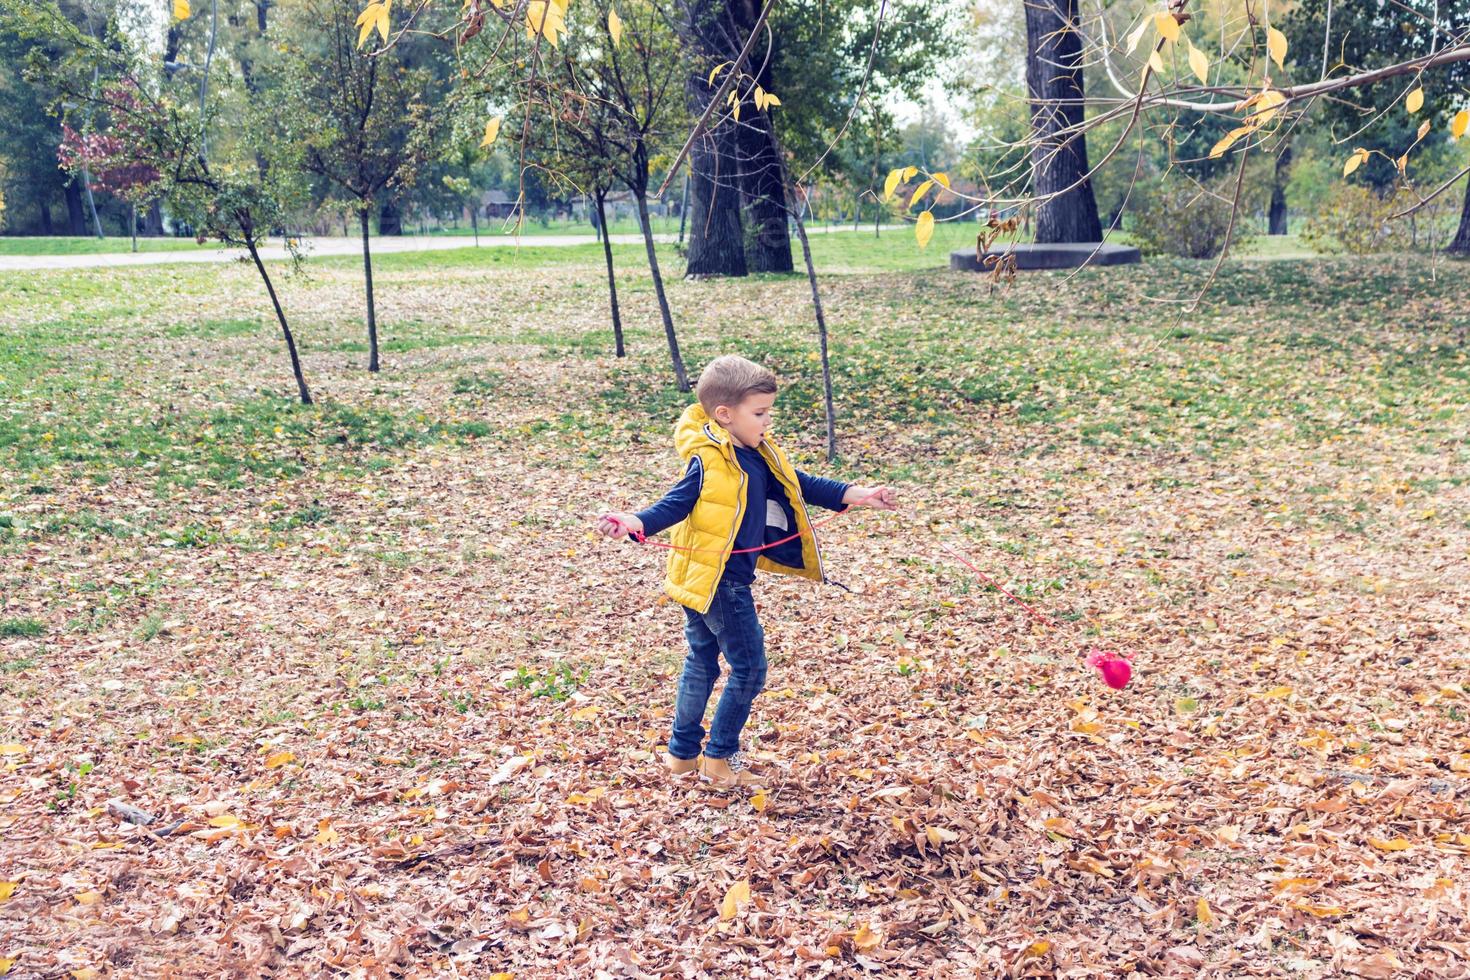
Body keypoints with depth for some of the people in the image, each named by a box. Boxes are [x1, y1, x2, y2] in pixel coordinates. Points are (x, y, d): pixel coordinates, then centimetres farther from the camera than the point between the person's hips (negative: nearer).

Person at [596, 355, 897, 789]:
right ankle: (719, 757, 12)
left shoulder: (758, 454, 7)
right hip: (714, 579, -10)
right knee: (748, 668, -1)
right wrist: (635, 524, -39)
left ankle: (682, 752, 30)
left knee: (702, 663, 18)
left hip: (727, 579, 10)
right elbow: (675, 505, -21)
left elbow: (798, 484, 14)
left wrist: (853, 494, 11)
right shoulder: (707, 462, -20)